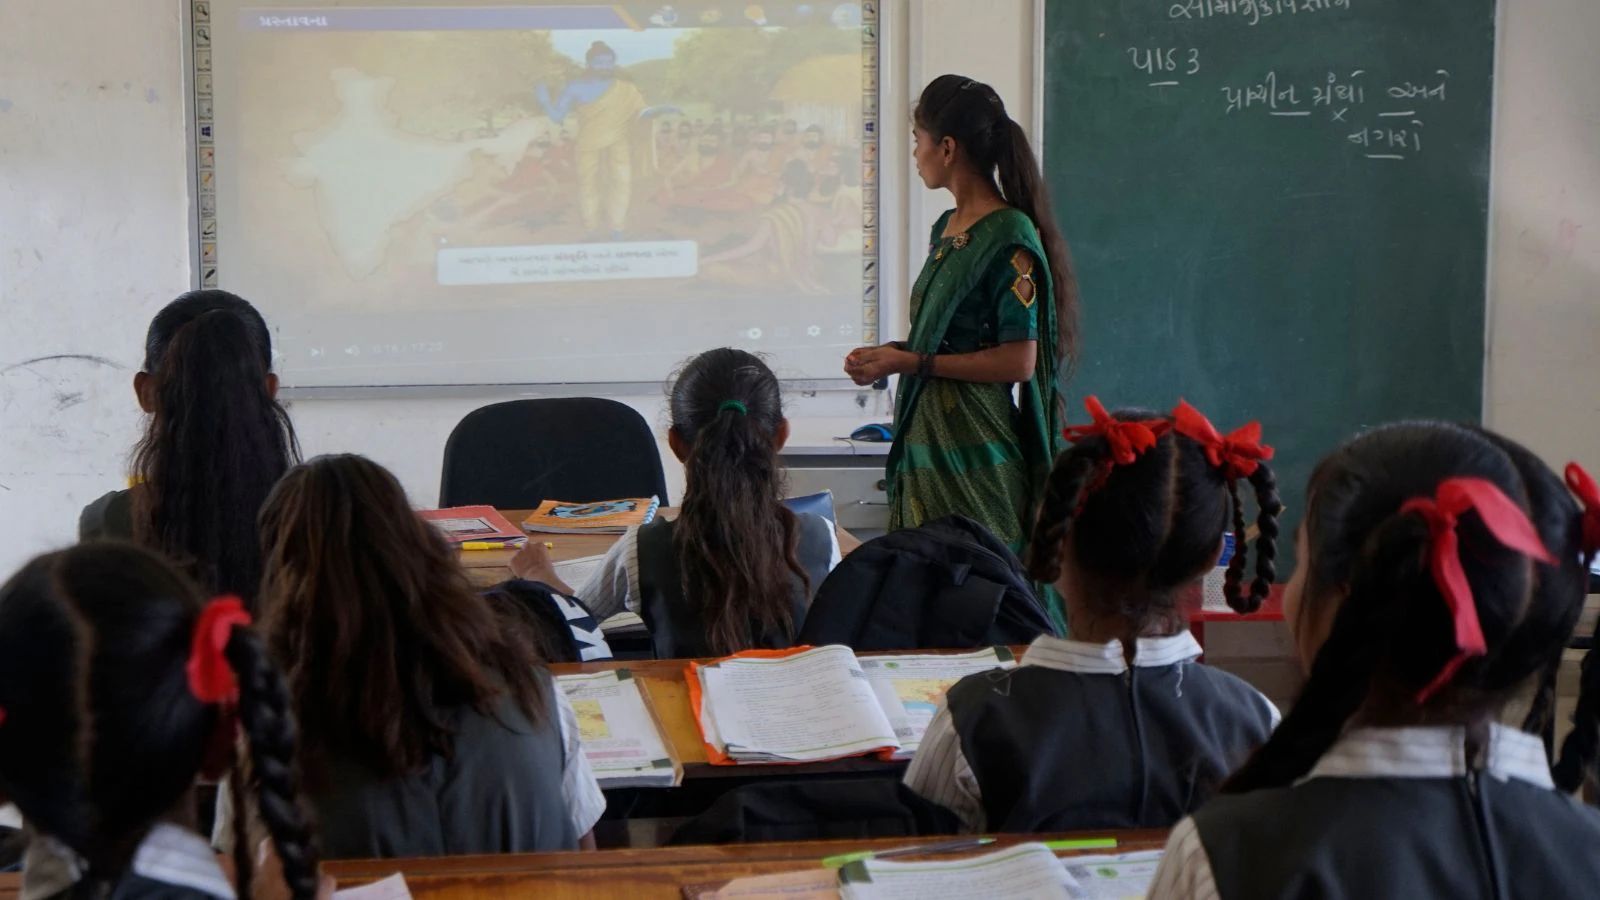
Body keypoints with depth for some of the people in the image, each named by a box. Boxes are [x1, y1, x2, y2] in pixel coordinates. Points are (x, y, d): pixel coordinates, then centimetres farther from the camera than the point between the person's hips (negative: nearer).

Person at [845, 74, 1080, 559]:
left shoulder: (1009, 237, -13)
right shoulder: (946, 228, 15)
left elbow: (1018, 362, -18)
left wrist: (912, 362, -16)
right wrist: (888, 354, 5)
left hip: (977, 451, -9)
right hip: (924, 441, 9)